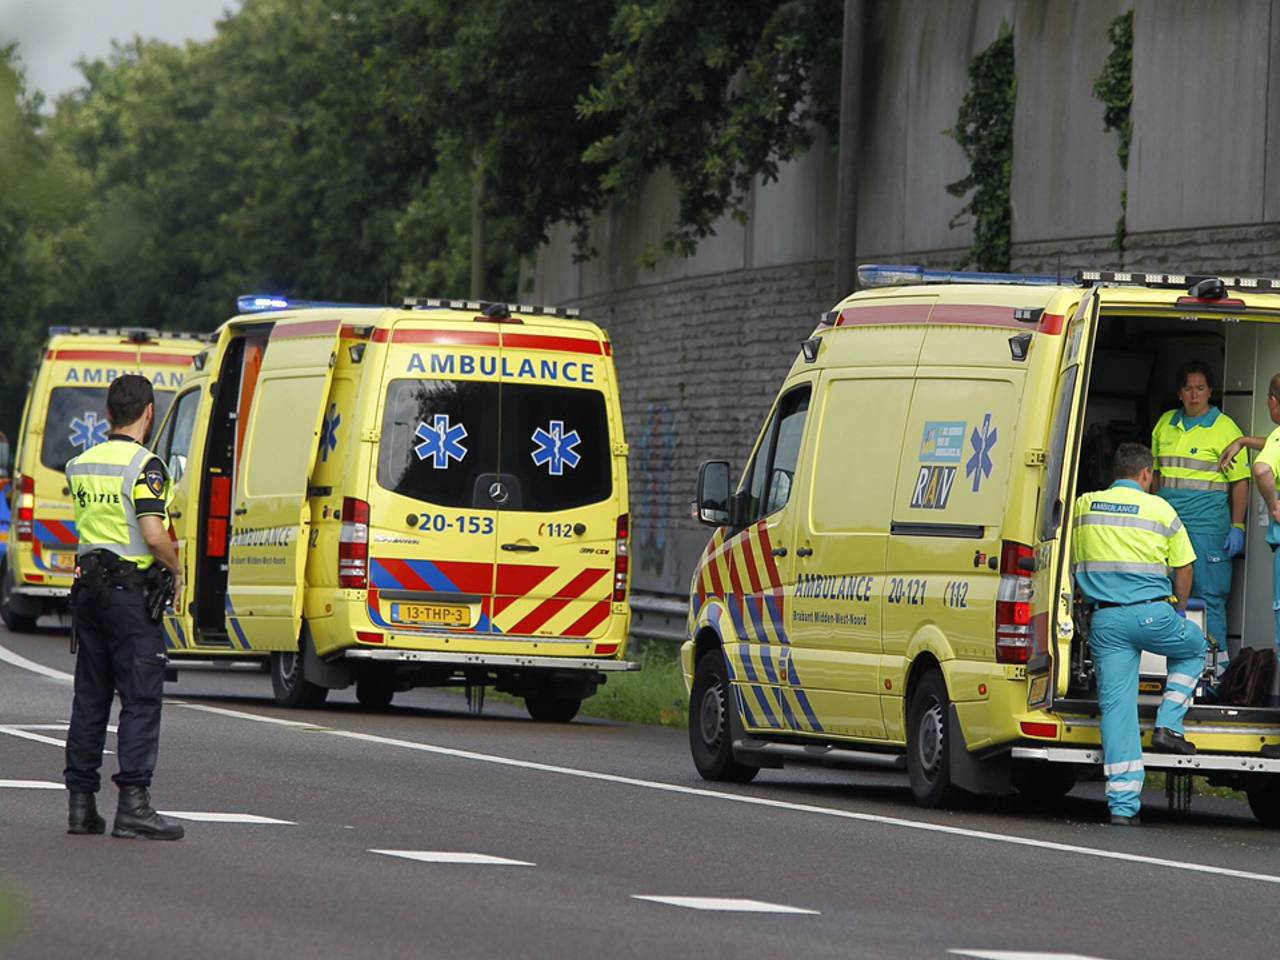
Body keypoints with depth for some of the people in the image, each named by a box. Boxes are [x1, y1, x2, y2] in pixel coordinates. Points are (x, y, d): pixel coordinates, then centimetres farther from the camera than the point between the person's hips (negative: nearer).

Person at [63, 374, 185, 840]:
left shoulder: (82, 464, 11)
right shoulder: (143, 465, -13)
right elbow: (154, 535, -21)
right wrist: (176, 569, -3)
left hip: (88, 586, 7)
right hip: (130, 588, -7)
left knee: (90, 696, 12)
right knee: (141, 699, -5)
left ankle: (81, 802, 12)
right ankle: (133, 805, -10)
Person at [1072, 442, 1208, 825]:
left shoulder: (1083, 506, 9)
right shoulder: (1159, 509, 1)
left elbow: (1073, 564, 19)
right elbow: (1183, 567, 9)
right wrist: (1180, 610, 28)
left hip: (1105, 621, 2)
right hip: (1151, 614, -2)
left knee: (1116, 706, 3)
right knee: (1193, 647, 30)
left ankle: (1123, 804, -2)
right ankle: (1168, 725, 16)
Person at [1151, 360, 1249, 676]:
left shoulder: (1225, 428, -1)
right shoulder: (1165, 424, 14)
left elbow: (1240, 482, -2)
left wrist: (1237, 527, -8)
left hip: (1207, 521, -5)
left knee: (1208, 594, -6)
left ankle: (1217, 662, -3)